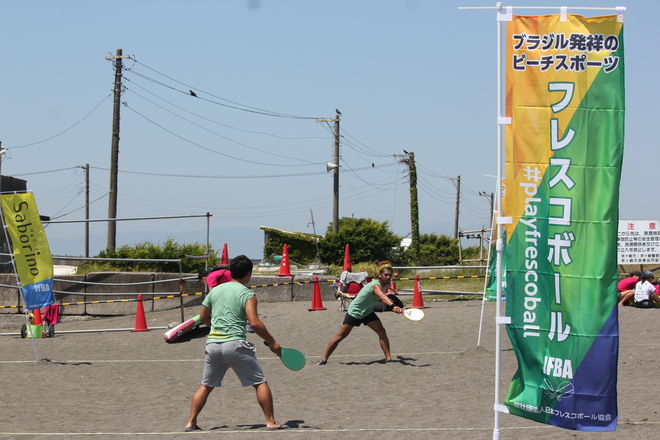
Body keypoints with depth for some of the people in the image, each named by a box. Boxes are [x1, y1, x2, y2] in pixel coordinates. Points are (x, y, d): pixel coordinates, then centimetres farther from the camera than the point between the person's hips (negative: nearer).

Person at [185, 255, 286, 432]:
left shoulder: (215, 290, 13)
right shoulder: (247, 294, -3)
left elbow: (203, 317, 22)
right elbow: (255, 322, -14)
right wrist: (272, 342, -6)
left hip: (212, 343, 5)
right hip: (235, 343, -5)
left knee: (206, 386, 17)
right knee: (260, 383, 4)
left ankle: (191, 423, 12)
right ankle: (271, 422, 1)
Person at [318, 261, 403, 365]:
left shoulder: (383, 284, -7)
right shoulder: (376, 285, -34)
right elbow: (382, 297, -58)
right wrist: (393, 306, -73)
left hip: (367, 312, 7)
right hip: (354, 312, -7)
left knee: (382, 332, -12)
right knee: (341, 336, 1)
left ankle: (388, 357, -9)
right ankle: (324, 358, 14)